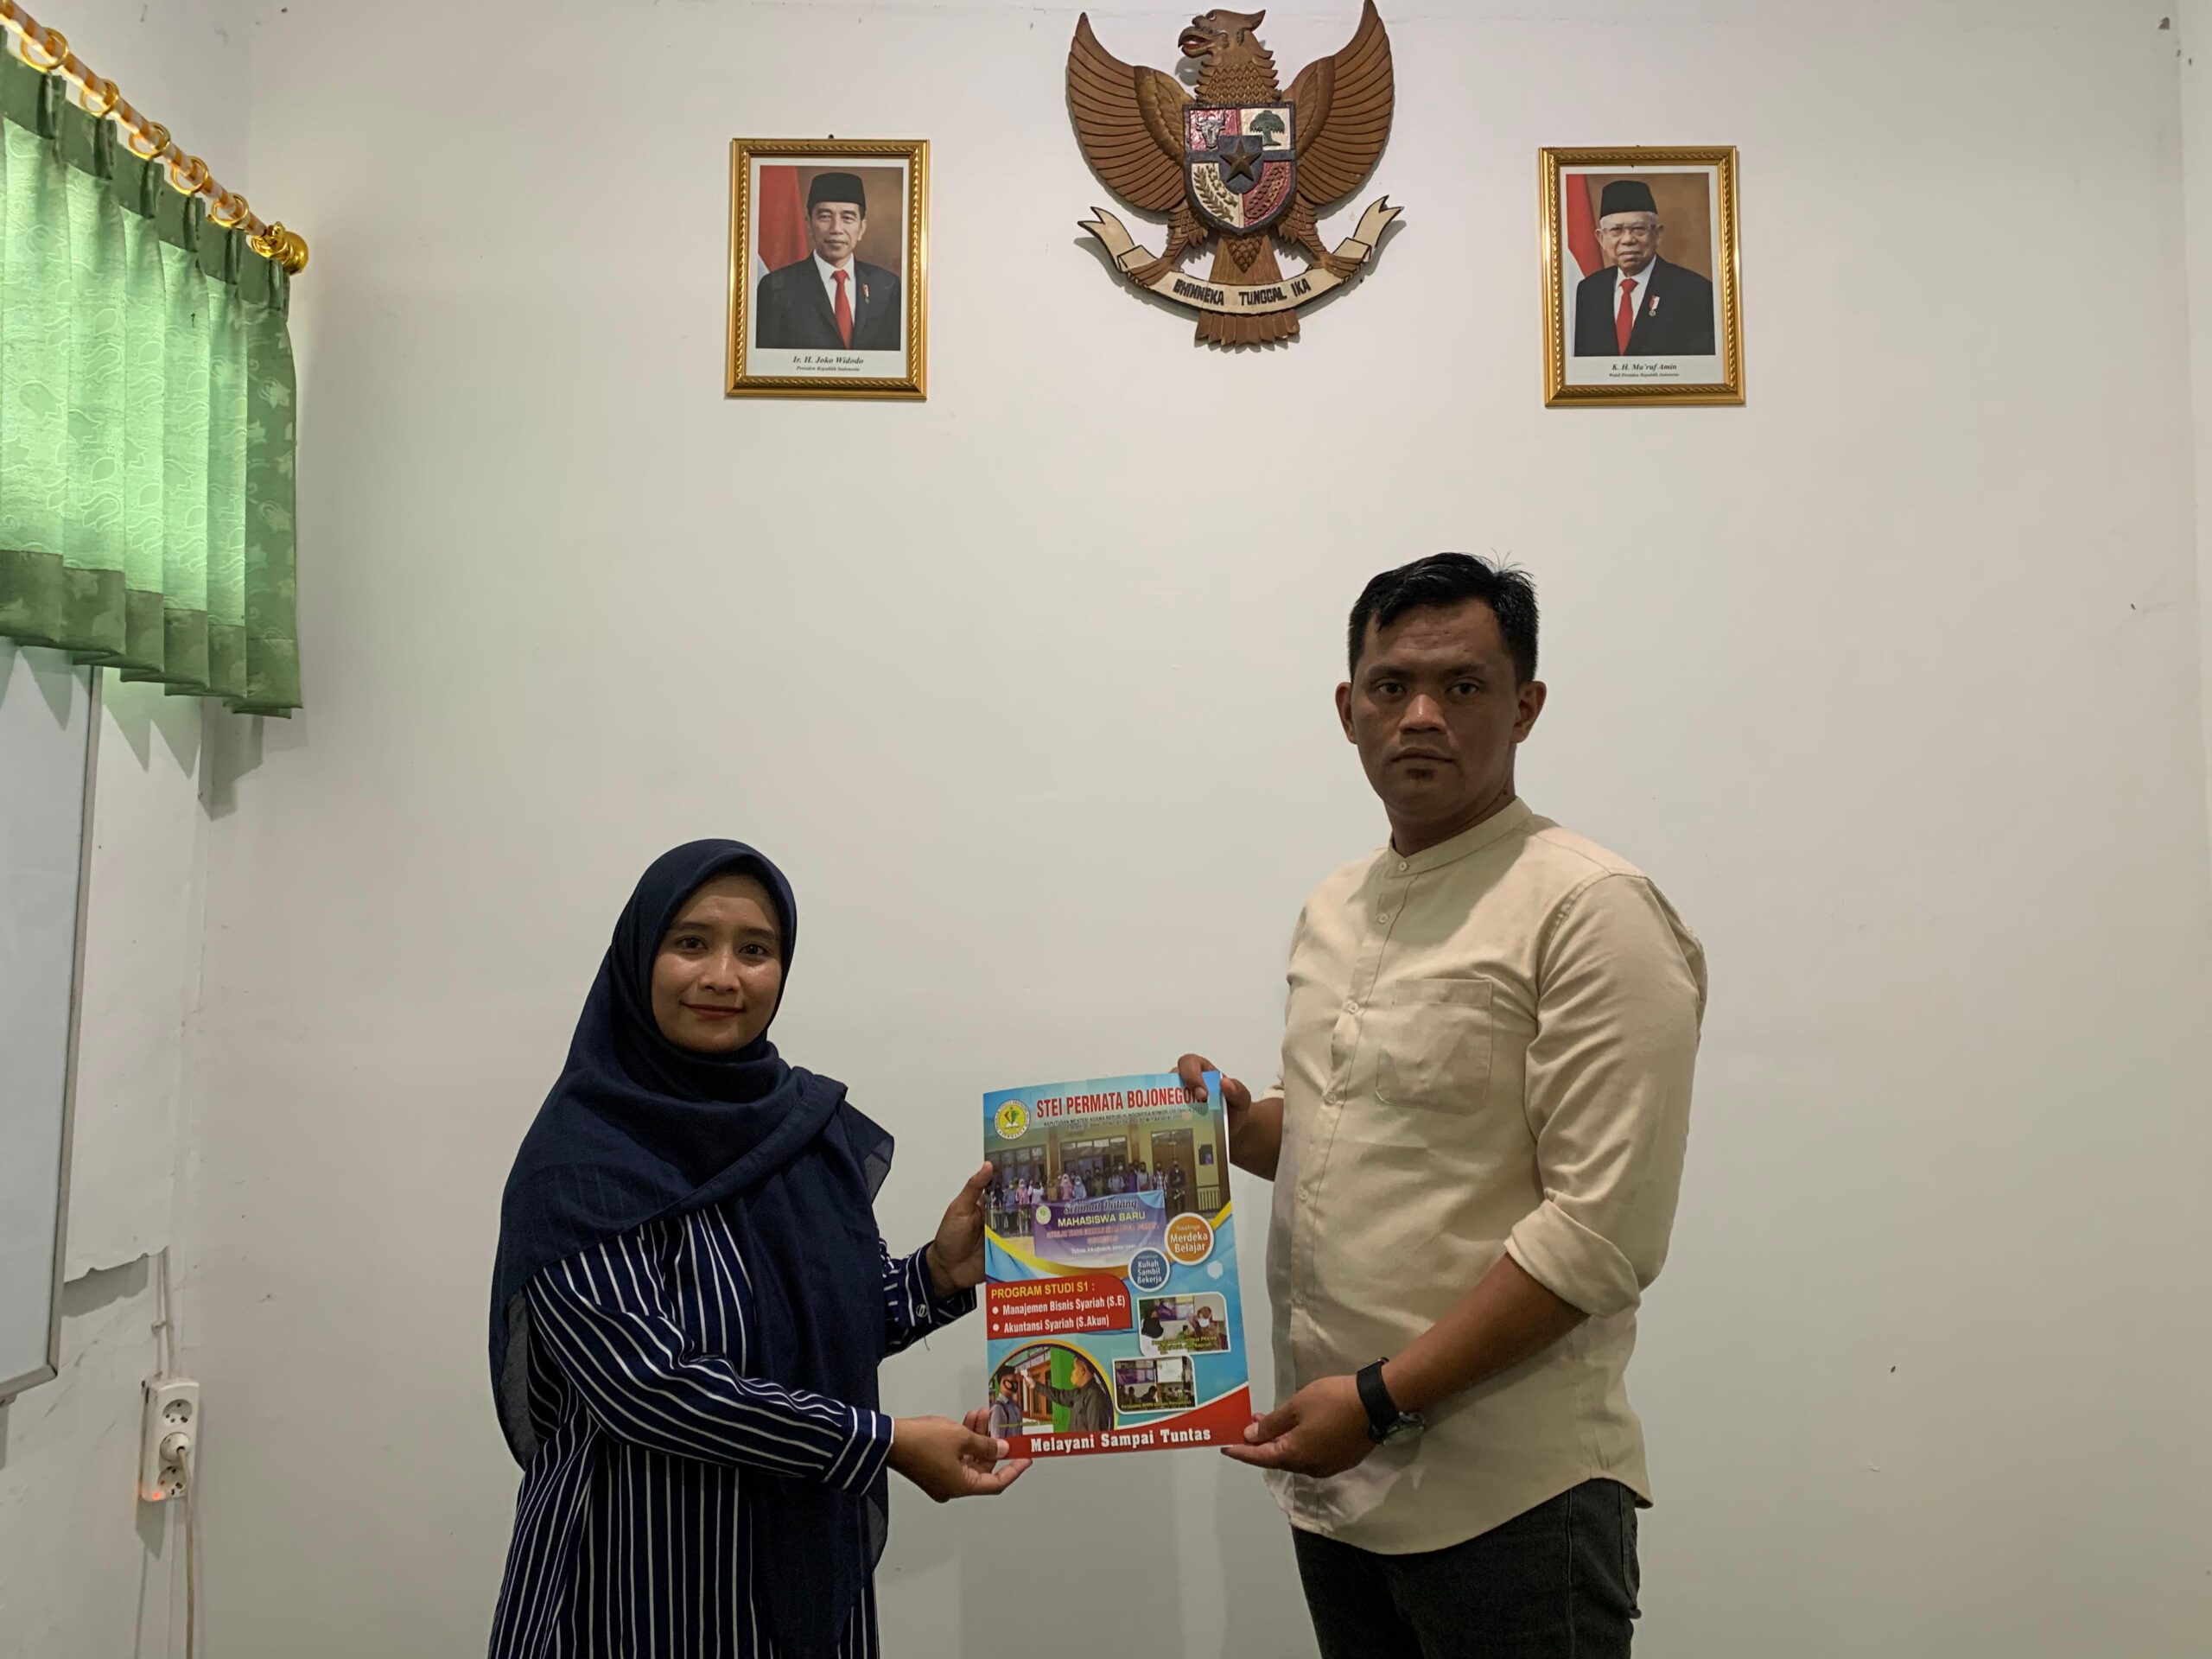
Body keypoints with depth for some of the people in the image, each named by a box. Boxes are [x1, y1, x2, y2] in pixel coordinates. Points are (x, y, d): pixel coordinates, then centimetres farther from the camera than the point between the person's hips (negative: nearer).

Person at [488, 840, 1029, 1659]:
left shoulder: (815, 1121, 0)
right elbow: (648, 1383, -22)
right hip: (644, 1582, -5)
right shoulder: (580, 1157, -16)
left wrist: (939, 1273, -10)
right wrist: (887, 1444, -20)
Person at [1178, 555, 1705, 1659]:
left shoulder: (1591, 908, -13)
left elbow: (1607, 1232, -18)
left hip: (1507, 1496, -6)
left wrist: (1382, 1398, -19)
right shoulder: (1333, 912, 10)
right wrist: (1244, 1127, 1)